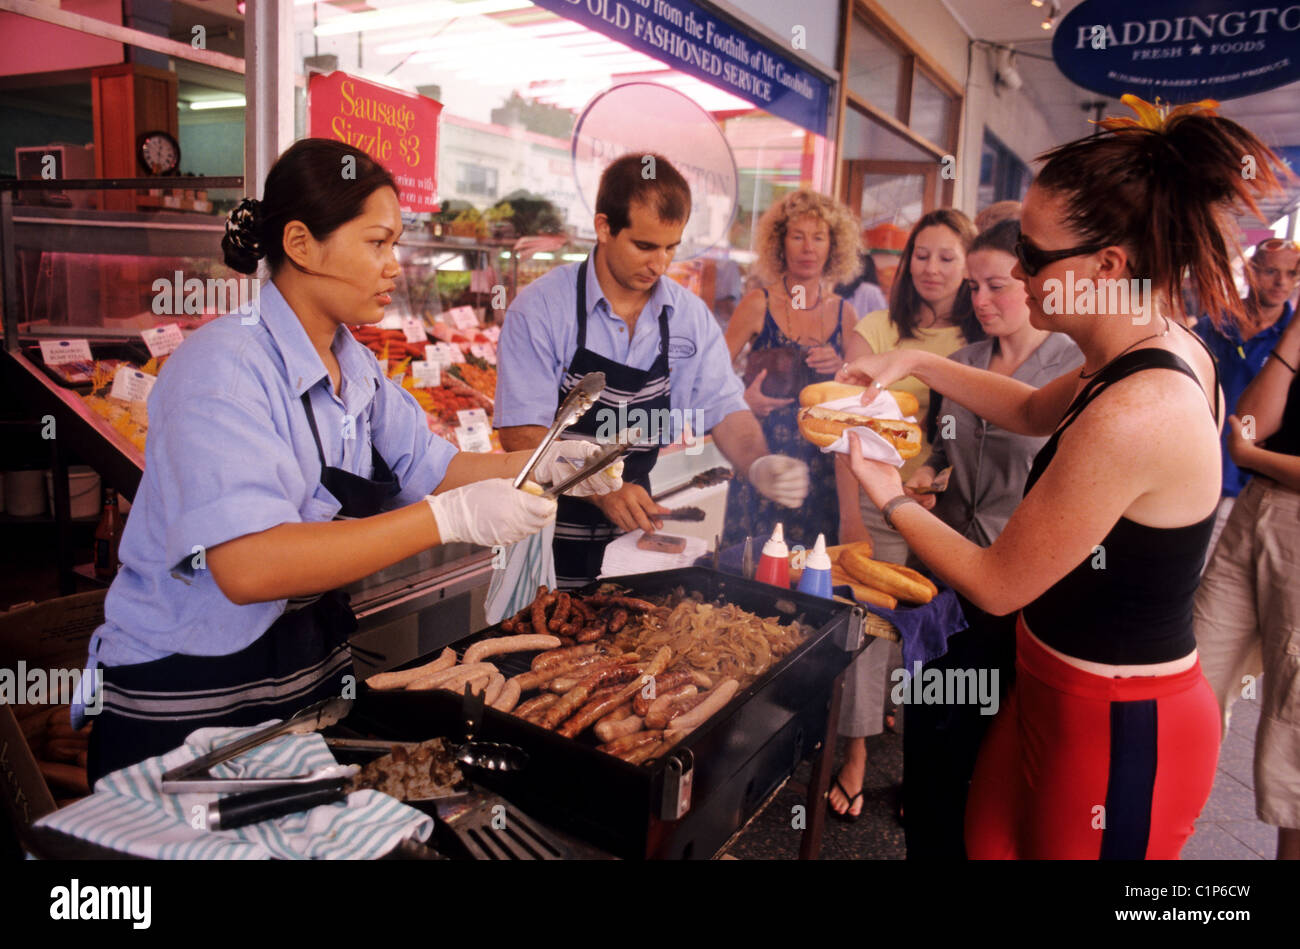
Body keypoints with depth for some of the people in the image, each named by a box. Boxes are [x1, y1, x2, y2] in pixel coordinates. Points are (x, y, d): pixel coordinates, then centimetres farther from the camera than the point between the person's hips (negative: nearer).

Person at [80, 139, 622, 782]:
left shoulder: (354, 367, 4)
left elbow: (431, 469, 8)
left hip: (315, 670, 8)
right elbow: (247, 566, -35)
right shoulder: (224, 368, -23)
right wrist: (450, 518, -36)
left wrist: (539, 465, -7)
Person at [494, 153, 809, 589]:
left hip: (634, 530, 4)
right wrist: (601, 490, -29)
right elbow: (521, 433, -16)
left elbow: (724, 409, 1)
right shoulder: (540, 308, -12)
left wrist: (758, 464, -20)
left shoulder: (691, 316, 1)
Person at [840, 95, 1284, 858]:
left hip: (1115, 733, -8)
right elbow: (1034, 410, 18)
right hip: (1066, 686, 8)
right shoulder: (1170, 349, -2)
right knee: (988, 840, 21)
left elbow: (997, 585, -20)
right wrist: (918, 363, 7)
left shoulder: (1132, 417, -32)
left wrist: (890, 496, -6)